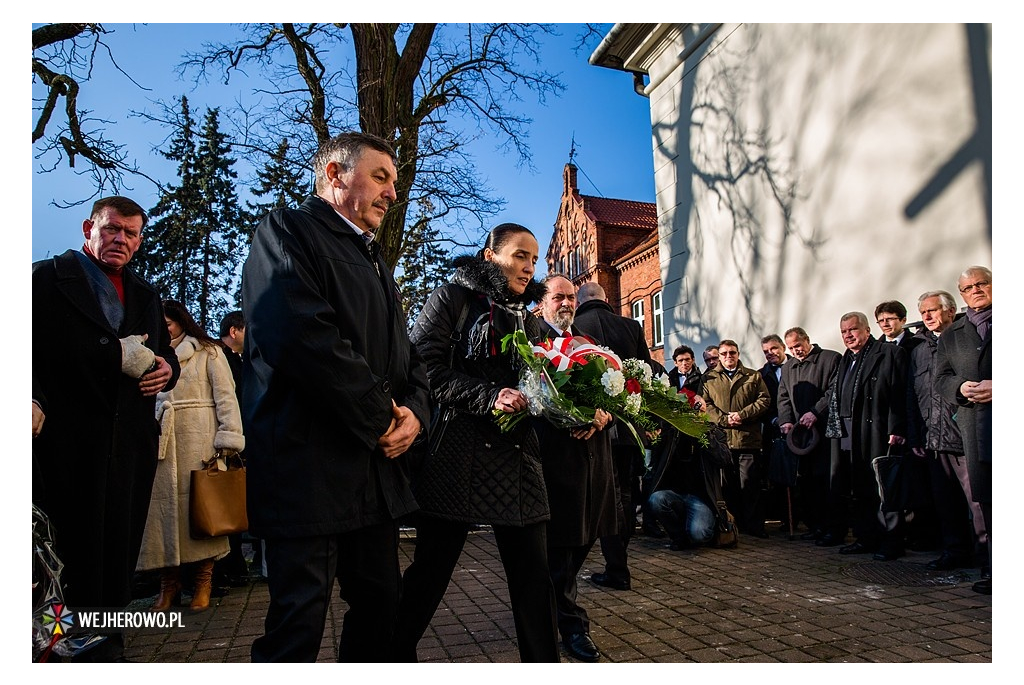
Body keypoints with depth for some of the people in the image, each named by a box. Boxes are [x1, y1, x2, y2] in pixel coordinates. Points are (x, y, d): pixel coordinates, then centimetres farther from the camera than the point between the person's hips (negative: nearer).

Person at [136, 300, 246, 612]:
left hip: (199, 439, -4)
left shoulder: (208, 352, 7)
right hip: (163, 439, 4)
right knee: (164, 500, -2)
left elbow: (226, 397, -1)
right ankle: (169, 580, 7)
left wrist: (228, 439, -11)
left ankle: (203, 580, 3)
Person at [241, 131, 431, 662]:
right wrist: (380, 418, -15)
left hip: (376, 471, 9)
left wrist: (414, 411, -2)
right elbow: (302, 334, -22)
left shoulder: (374, 259, 22)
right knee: (298, 624, 1)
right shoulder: (288, 231, -5)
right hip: (308, 468, -8)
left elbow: (405, 354, 20)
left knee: (380, 609, 16)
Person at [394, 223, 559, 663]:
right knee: (430, 569, 6)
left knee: (533, 573, 5)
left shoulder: (528, 319, 18)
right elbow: (428, 370, -10)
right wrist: (491, 396, -19)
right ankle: (395, 654, 27)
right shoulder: (451, 299, 1)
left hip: (517, 457, 5)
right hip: (457, 456, -5)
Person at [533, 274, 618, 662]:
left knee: (584, 534, 16)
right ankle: (572, 624, 12)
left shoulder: (589, 342, 19)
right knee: (562, 538, 0)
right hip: (555, 451, -7)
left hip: (592, 449, 7)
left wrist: (603, 414, -8)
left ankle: (556, 600, 37)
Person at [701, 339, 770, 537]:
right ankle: (731, 525, 15)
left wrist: (742, 415, -9)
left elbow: (764, 400, 4)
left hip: (748, 439, -1)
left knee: (750, 484, -2)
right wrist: (724, 419, -11)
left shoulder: (753, 376, 13)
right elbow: (705, 404, 3)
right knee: (727, 485, 6)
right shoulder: (709, 378, 12)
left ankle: (754, 526, 7)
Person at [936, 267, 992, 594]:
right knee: (987, 499, 6)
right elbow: (941, 378, 13)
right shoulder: (950, 336, 18)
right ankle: (993, 568, 13)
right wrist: (962, 388, -8)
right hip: (974, 423, 3)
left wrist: (998, 388, -14)